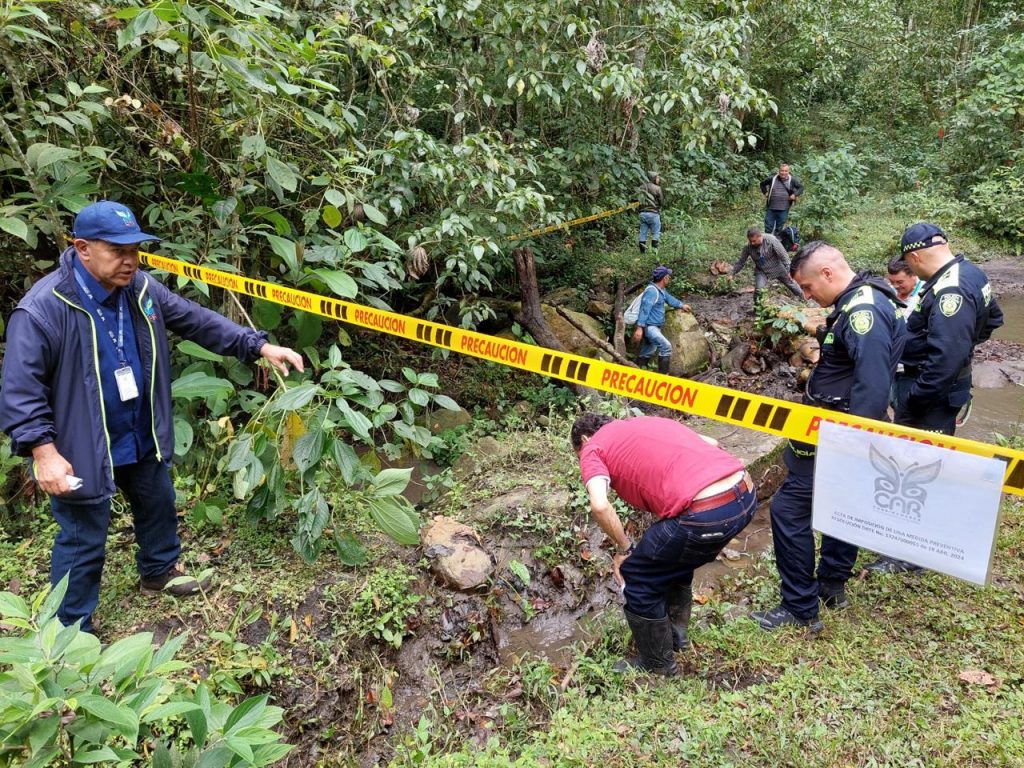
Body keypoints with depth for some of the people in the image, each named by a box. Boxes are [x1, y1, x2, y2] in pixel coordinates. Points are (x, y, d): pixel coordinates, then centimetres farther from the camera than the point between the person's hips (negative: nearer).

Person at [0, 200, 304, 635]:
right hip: (83, 450, -7)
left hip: (142, 439, 7)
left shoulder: (140, 289, -4)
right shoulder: (42, 310, -24)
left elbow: (198, 321, 2)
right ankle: (71, 630, 28)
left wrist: (258, 346, -5)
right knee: (84, 541, 7)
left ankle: (158, 570, 54)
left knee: (158, 506, 26)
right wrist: (43, 451, -28)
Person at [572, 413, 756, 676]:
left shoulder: (593, 449, 8)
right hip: (745, 494, 8)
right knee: (675, 556, 33)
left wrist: (624, 548, 6)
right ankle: (676, 631, 47)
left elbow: (599, 506, -11)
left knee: (637, 575, 15)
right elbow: (712, 443, 31)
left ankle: (657, 665, 29)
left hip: (707, 513, -8)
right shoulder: (646, 422, 28)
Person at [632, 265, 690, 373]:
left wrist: (682, 305, 50)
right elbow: (645, 309, -25)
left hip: (654, 327, 11)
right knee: (666, 346, -17)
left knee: (646, 354, 15)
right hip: (649, 326, -11)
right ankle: (662, 375, -14)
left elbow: (669, 298, 35)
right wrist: (639, 328, -31)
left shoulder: (661, 290, 14)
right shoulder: (652, 290, -19)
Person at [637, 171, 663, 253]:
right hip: (653, 213, -5)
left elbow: (637, 198, 11)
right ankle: (654, 249, 2)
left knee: (643, 233, 9)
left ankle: (642, 250, 10)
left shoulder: (641, 187, 8)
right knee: (656, 233, 5)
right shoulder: (656, 188, -8)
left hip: (642, 213, 5)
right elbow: (662, 202, -4)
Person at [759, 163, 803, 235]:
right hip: (771, 208, 1)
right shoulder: (772, 179, 3)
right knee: (768, 227, 3)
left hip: (783, 210, -1)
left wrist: (795, 194, -5)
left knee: (779, 228, 7)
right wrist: (765, 192, 7)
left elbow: (801, 187, 9)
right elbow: (763, 184, 18)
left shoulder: (792, 180, 0)